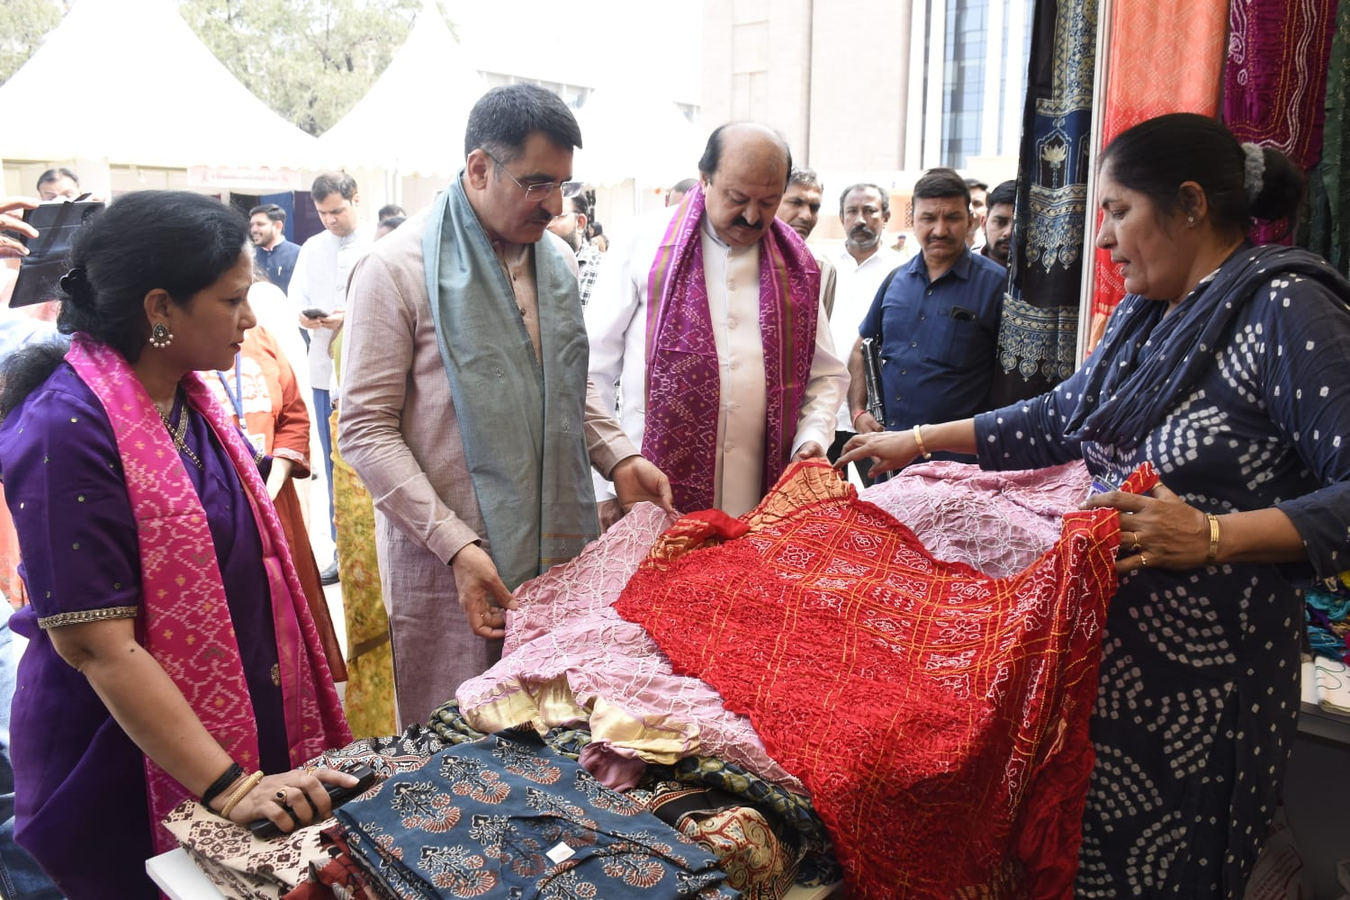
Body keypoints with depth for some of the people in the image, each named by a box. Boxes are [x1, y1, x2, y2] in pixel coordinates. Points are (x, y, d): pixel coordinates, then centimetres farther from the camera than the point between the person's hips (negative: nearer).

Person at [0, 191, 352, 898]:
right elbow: (98, 647, -25)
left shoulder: (185, 391, 1)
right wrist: (229, 786, -25)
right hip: (128, 768, -7)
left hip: (243, 723, 7)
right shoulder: (68, 429, -24)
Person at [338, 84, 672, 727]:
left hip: (561, 552, 5)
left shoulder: (558, 260, 10)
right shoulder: (399, 267, -10)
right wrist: (457, 544, -18)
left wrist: (618, 458, 2)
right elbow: (365, 431, -11)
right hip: (446, 562, -5)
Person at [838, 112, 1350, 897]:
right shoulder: (1147, 311, 12)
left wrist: (1213, 535, -29)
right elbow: (1062, 418, 20)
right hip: (1101, 641, 7)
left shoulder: (1286, 311, -14)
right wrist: (918, 441, 20)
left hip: (1202, 670, -7)